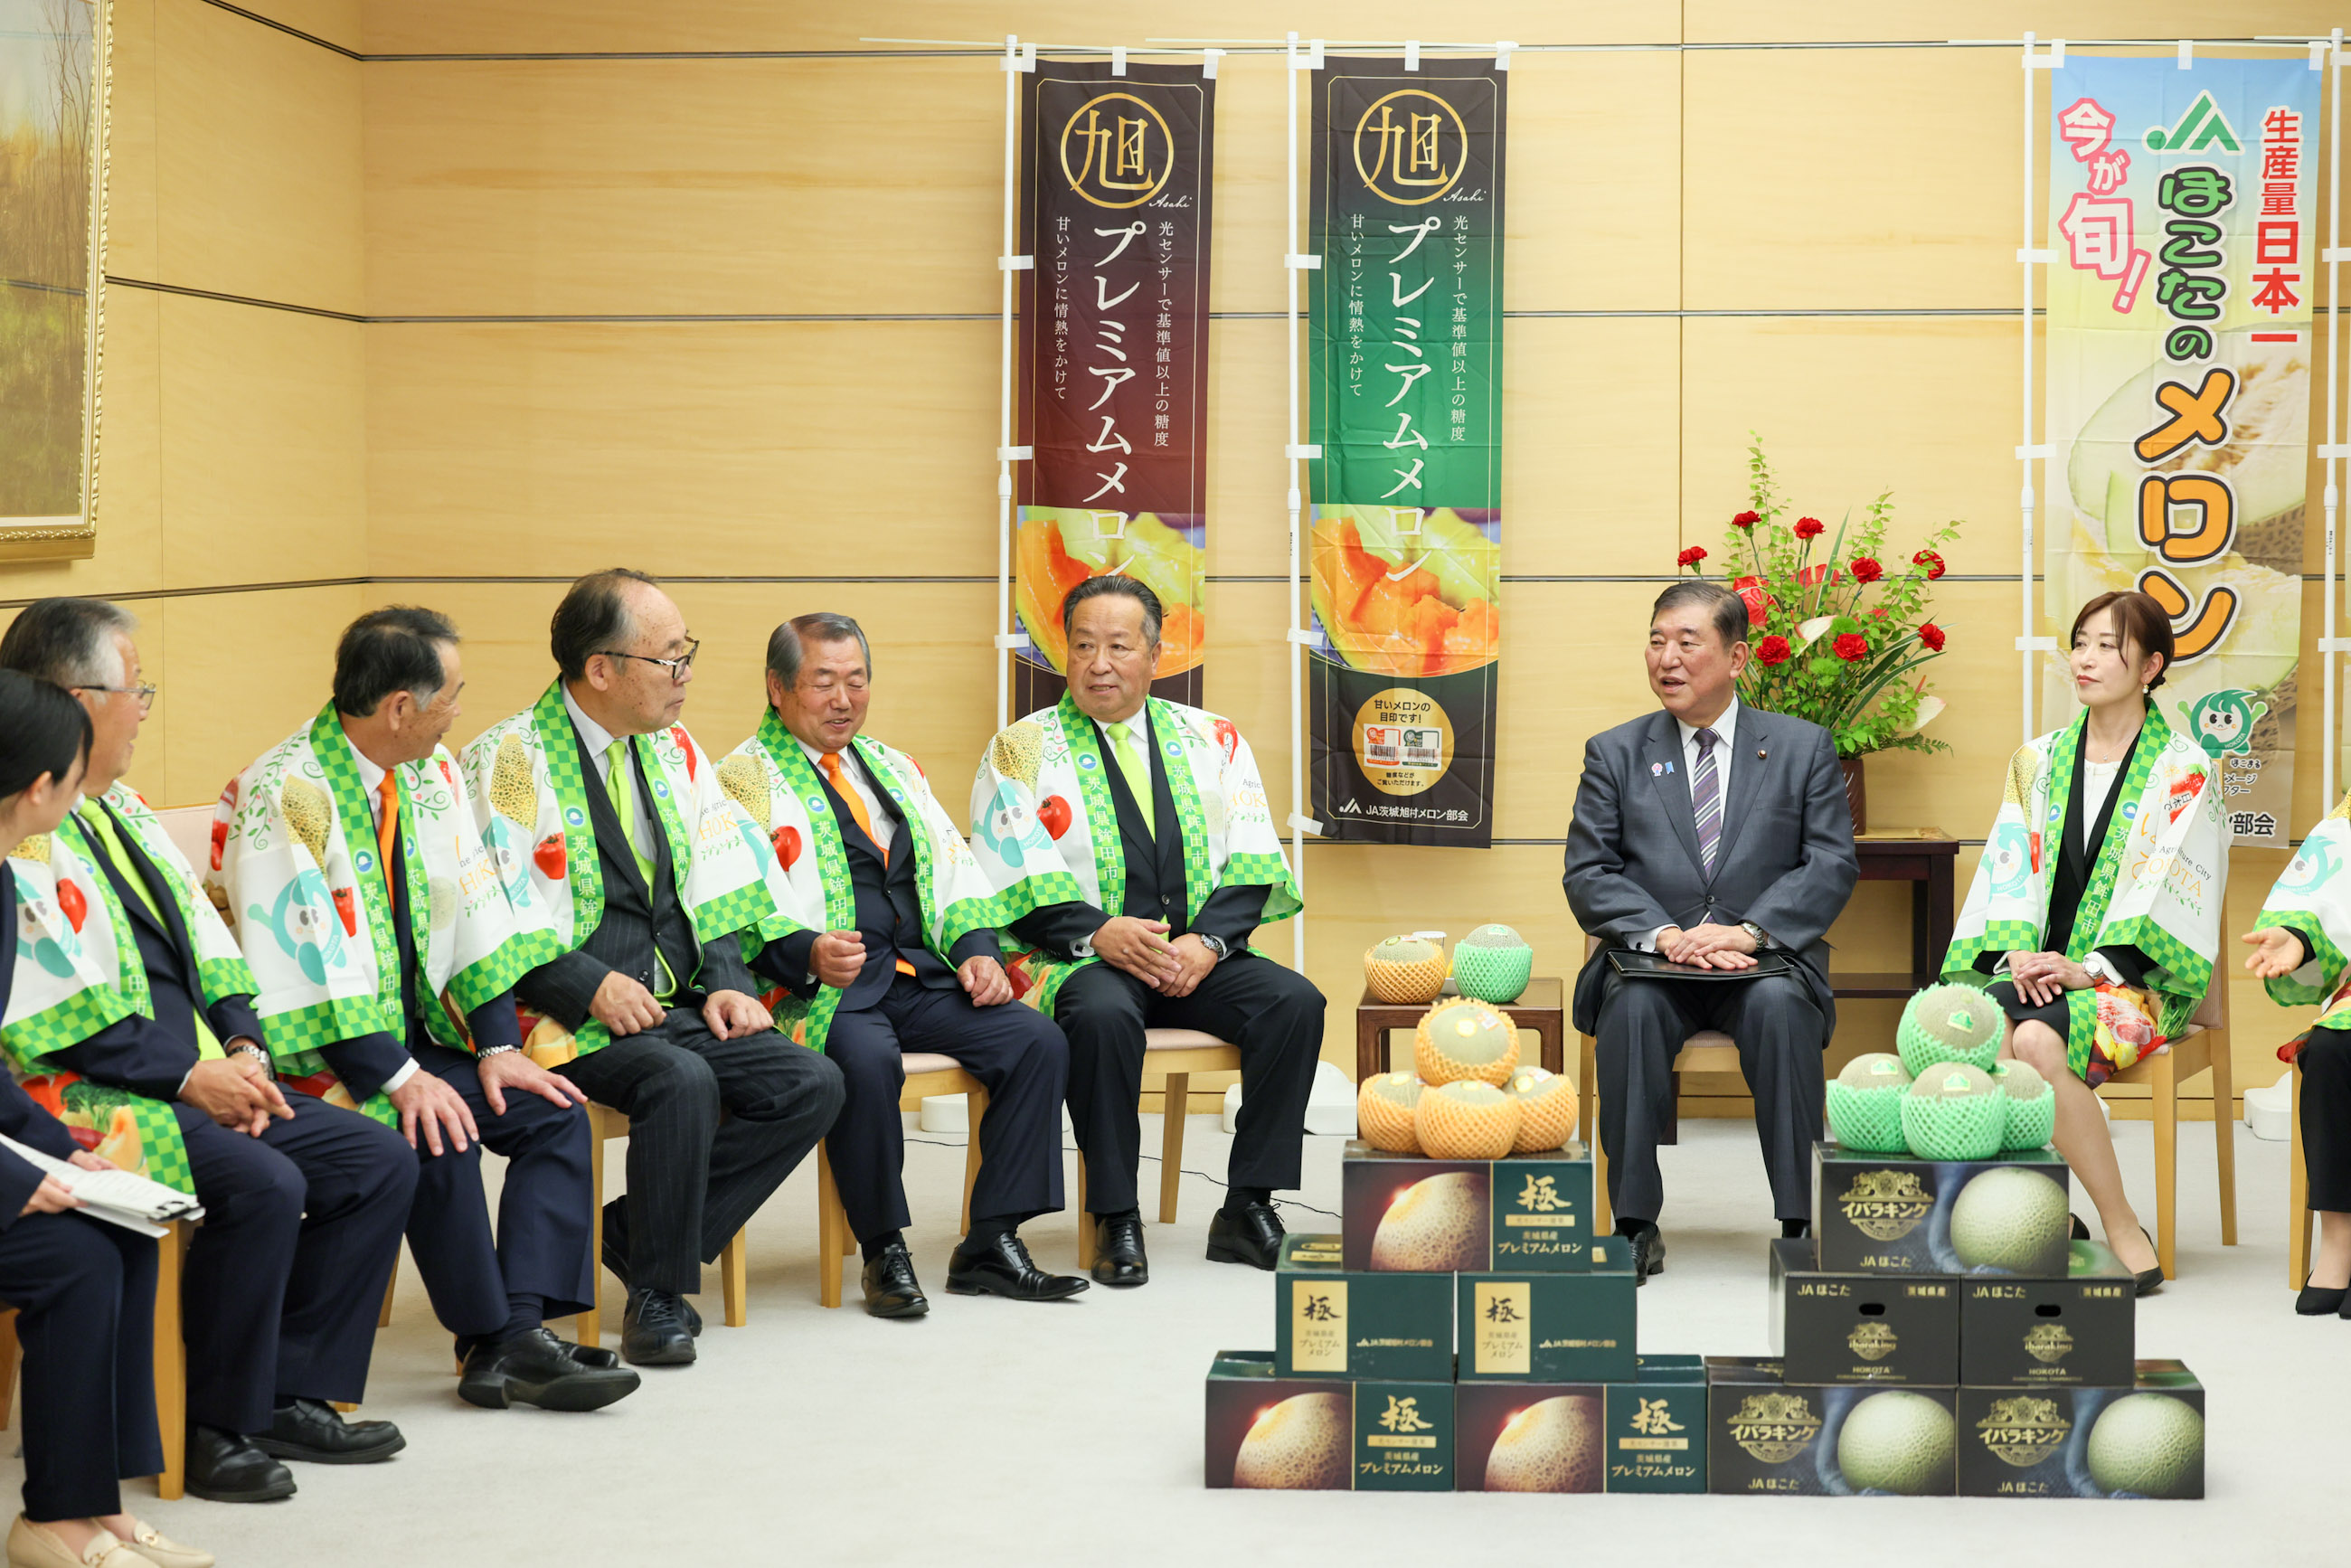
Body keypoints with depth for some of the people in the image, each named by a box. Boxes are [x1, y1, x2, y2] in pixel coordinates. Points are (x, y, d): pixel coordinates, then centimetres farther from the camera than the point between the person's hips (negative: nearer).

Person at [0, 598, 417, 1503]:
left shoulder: (120, 809, 18)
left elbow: (206, 947, 18)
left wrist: (241, 1047, 1)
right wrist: (189, 1077, -17)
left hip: (197, 1078, 10)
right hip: (84, 1094, -10)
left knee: (380, 1162, 0)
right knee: (262, 1184, -30)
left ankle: (292, 1394, 4)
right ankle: (215, 1428, -13)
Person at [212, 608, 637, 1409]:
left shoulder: (429, 774, 5)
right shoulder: (283, 795, -20)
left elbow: (476, 915, 8)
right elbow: (304, 968, -23)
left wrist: (497, 1045, -3)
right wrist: (397, 1078, -25)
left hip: (413, 1035, 8)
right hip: (315, 1055, -8)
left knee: (554, 1113, -8)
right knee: (439, 1136, -30)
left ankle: (520, 1329, -16)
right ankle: (496, 1342, -16)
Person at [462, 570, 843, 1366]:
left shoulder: (674, 751, 13)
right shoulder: (513, 759, -9)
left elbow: (715, 893, 16)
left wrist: (727, 983, 0)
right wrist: (590, 986, -21)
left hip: (676, 1004, 7)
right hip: (573, 1021, -7)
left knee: (812, 1084, -12)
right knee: (683, 1081, -34)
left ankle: (635, 1235, -1)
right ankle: (658, 1295, -14)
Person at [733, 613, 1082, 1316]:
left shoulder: (893, 769, 24)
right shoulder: (747, 777, 3)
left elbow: (955, 876, 20)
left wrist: (976, 951, 1)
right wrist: (808, 954, -28)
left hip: (919, 973, 6)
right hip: (819, 987, -6)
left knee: (1037, 1041, -16)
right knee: (868, 1061, -37)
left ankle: (990, 1244, -11)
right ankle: (884, 1252, -18)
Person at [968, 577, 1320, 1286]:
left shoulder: (1212, 741, 14)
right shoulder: (1022, 749, 7)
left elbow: (1252, 864, 6)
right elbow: (1009, 878, -3)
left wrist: (1206, 940, -13)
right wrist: (1098, 933, -18)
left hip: (1201, 954, 3)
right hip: (1081, 957, -3)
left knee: (1295, 1002, -24)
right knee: (1103, 1015, -37)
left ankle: (1248, 1207, -15)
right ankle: (1115, 1221, -24)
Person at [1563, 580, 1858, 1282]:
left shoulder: (1804, 747, 8)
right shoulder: (1613, 753, 11)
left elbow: (1833, 864, -1)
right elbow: (1588, 875, 2)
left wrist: (1747, 932, -17)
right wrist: (1663, 935, -16)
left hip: (1766, 962, -1)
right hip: (1654, 963, 1)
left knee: (1780, 1005, -35)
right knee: (1632, 1007, -33)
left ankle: (1798, 1221, -29)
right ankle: (1635, 1225, -27)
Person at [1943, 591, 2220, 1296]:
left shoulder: (2183, 770, 3)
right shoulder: (2038, 760, 17)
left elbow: (2166, 892, -7)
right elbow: (2012, 869, 10)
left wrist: (2089, 968, -18)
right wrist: (2016, 951, -10)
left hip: (2133, 977, -4)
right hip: (2039, 967, 4)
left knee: (2037, 1041, -36)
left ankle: (2123, 1228, -24)